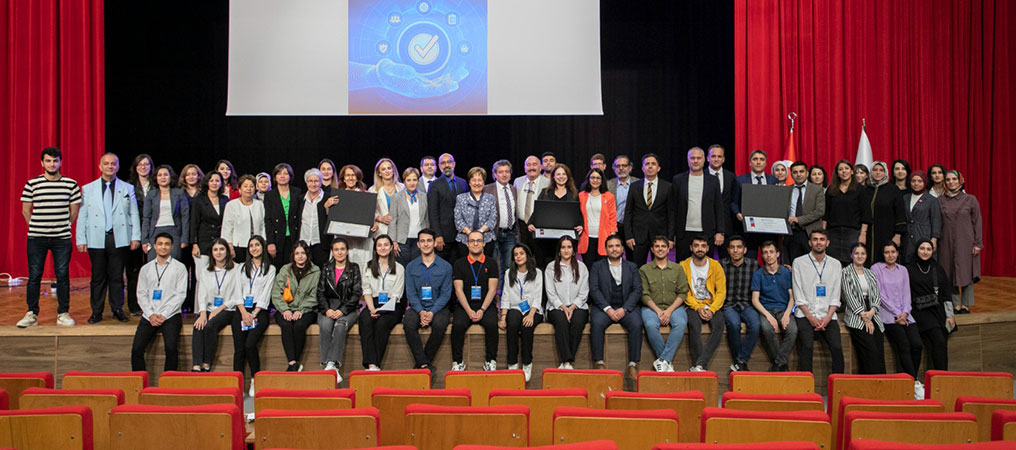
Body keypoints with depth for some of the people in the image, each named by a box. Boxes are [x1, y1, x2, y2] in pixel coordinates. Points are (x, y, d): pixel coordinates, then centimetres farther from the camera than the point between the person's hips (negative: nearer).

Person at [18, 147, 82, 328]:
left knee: (63, 275, 2)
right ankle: (31, 314, 12)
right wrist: (36, 227, 6)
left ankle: (63, 313, 10)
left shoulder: (71, 184, 3)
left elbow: (74, 211, 9)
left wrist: (63, 227, 7)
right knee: (34, 276, 3)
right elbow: (25, 210, 8)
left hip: (62, 238, 0)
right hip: (36, 238, 0)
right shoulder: (32, 184, 3)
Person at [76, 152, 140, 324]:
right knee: (98, 276, 4)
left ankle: (117, 310, 14)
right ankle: (96, 311, 13)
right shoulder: (88, 189, 9)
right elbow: (82, 215, 7)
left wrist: (136, 237, 0)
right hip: (97, 239, 0)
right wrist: (80, 239, 1)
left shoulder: (127, 188, 9)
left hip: (119, 238, 0)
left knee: (117, 276, 4)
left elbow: (134, 214, 7)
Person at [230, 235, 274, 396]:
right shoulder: (242, 268, 20)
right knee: (239, 349, -14)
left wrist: (254, 314, -9)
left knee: (250, 345, -23)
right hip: (242, 310, 3)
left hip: (259, 311, -3)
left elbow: (266, 294, 2)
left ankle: (255, 381, -10)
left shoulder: (270, 269, 11)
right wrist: (244, 312, -6)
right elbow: (238, 292, 10)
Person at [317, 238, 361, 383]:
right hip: (328, 307, 2)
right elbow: (320, 292, 9)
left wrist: (342, 311, -13)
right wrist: (326, 310, -10)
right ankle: (330, 366, -34)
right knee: (326, 325, -32)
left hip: (348, 308, -1)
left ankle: (331, 364, -39)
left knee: (340, 325, -34)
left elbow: (357, 293, 1)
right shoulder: (326, 269, 16)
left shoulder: (354, 268, 10)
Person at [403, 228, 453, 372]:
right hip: (418, 307, 1)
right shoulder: (411, 267, 8)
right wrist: (421, 311, -15)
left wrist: (432, 312, -16)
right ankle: (424, 363, -26)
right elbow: (411, 293, 3)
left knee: (439, 325, -33)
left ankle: (421, 364, -19)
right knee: (408, 324, -31)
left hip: (437, 307, -1)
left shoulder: (445, 266, 3)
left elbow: (445, 294, -1)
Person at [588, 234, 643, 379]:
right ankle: (599, 364, -27)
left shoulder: (632, 267, 16)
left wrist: (624, 309, -11)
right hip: (604, 307, -1)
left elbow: (637, 290, 5)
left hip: (626, 307, 1)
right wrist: (607, 309, -14)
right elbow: (594, 290, 0)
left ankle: (633, 366, -24)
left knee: (636, 324, -30)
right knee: (596, 323, -32)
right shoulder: (597, 266, 12)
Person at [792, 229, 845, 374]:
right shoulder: (799, 262, 4)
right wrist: (811, 317, -10)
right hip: (805, 314, -2)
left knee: (837, 347, -18)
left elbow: (835, 296, 8)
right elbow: (798, 296, -1)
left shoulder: (835, 264, 13)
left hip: (827, 315, 2)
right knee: (807, 347, -23)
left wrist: (828, 317, -7)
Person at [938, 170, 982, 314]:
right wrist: (934, 241, 0)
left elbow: (977, 223, 1)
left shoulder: (970, 200, 1)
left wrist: (978, 243, -4)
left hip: (965, 243, -2)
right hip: (947, 243, 2)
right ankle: (955, 304, 13)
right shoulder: (940, 201, 5)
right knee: (950, 274, 4)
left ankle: (965, 305, 8)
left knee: (966, 273, 0)